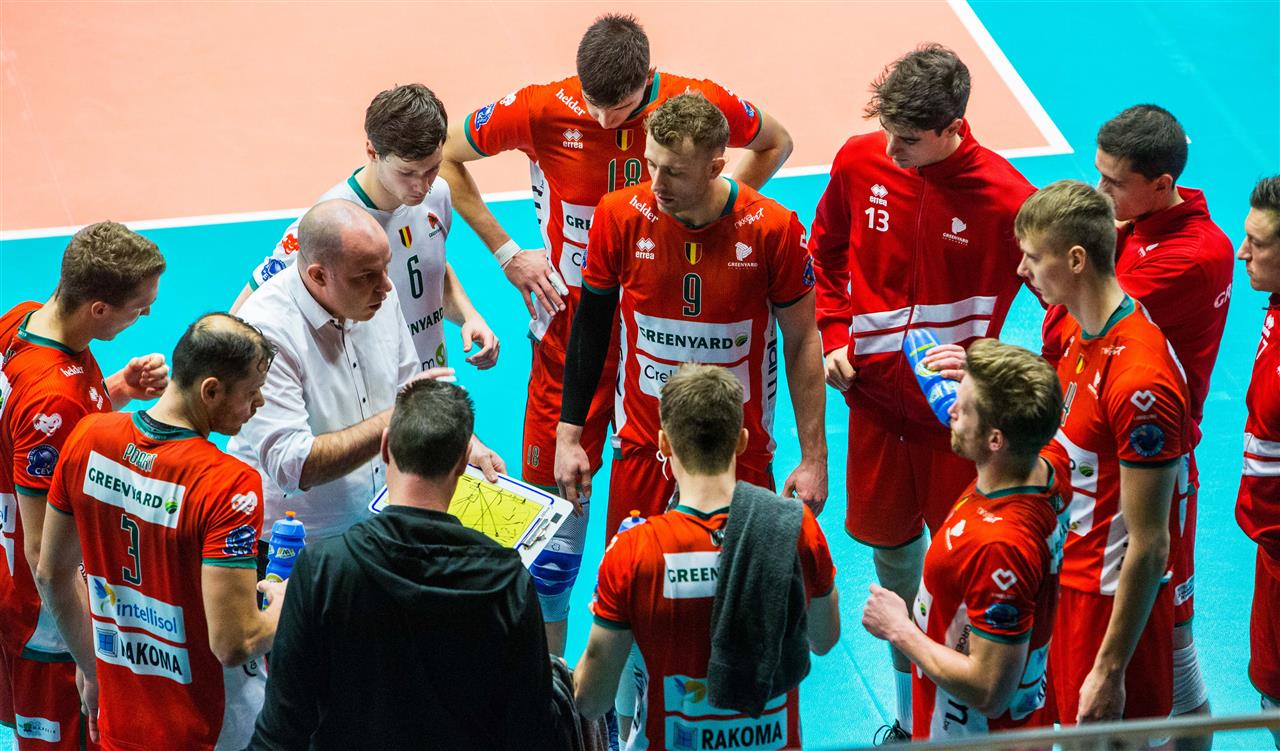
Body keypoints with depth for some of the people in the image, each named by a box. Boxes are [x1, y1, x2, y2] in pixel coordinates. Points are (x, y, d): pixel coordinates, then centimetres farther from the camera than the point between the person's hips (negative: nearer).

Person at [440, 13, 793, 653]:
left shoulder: (696, 104, -11)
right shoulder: (542, 111, -13)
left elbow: (775, 143, 10)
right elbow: (446, 156, 2)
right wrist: (506, 253, -2)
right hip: (570, 330, 0)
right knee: (557, 492, 3)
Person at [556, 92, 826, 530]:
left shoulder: (774, 230, -14)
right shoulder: (620, 217, -10)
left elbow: (801, 343, -3)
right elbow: (591, 326, 3)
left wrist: (814, 457, -3)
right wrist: (568, 435, 3)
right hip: (642, 448, 1)